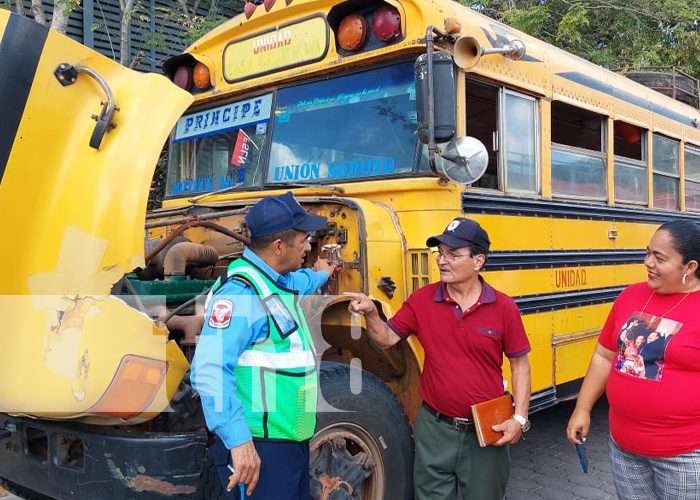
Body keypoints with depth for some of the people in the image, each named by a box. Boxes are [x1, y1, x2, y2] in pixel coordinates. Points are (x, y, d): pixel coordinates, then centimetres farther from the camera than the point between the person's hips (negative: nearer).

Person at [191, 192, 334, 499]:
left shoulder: (276, 282, 10)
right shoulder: (241, 291, -21)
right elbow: (209, 371, -31)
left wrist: (320, 275, 52)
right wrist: (238, 439, -35)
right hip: (259, 449, -10)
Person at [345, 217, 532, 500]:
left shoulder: (503, 308, -8)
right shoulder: (421, 300, -4)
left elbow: (520, 364, -1)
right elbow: (386, 339, -2)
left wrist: (519, 418, -8)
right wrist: (371, 313, -21)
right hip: (435, 427, 1)